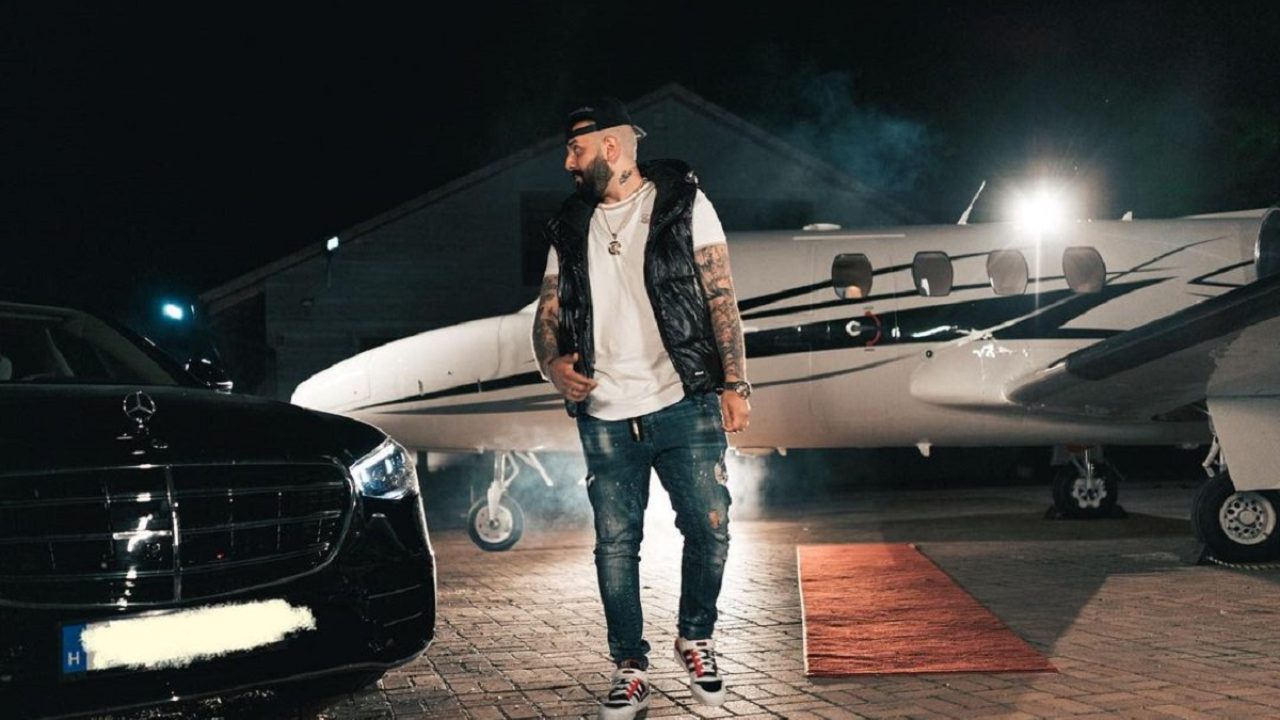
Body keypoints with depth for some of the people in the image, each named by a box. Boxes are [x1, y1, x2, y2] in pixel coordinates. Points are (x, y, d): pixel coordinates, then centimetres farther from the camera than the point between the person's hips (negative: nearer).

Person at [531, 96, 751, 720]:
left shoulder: (682, 203, 2)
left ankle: (695, 638, 18)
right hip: (604, 416, 3)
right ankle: (630, 668, 15)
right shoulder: (571, 226, 14)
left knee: (709, 527, -6)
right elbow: (549, 307, 16)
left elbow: (721, 296, -2)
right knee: (615, 544, 4)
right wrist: (552, 363, -6)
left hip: (683, 404, -3)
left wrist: (735, 383, -10)